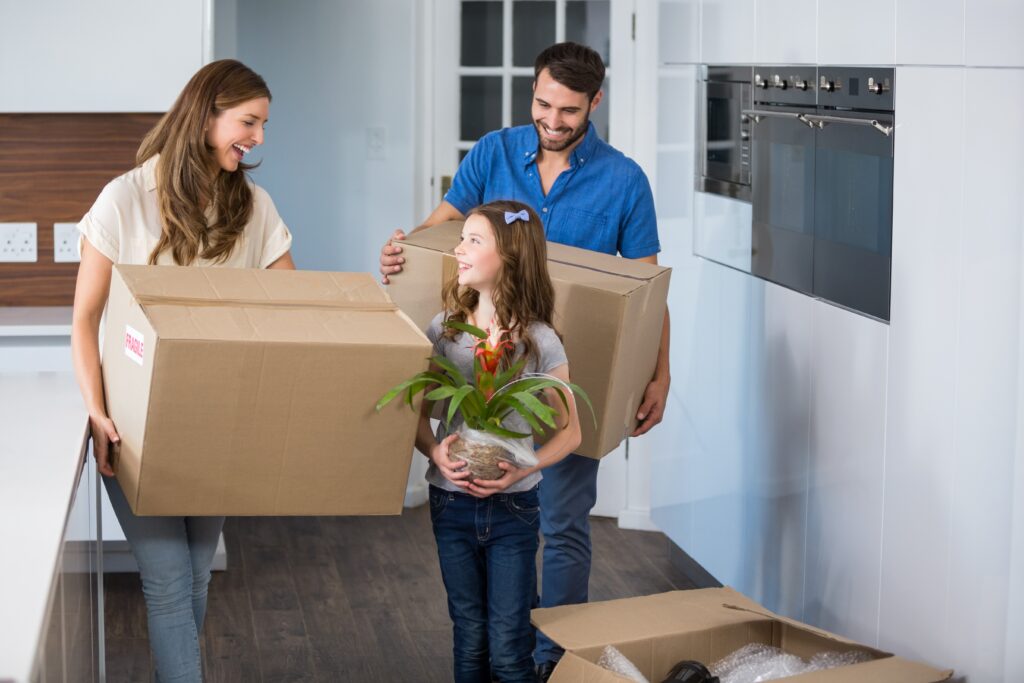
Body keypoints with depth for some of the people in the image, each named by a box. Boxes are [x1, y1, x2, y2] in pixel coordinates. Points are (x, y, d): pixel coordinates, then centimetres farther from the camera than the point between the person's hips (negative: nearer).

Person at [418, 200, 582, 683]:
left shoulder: (539, 342, -8)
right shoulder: (443, 331, -1)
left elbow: (569, 431, -3)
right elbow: (418, 413, 4)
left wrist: (524, 468, -19)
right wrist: (435, 451, -17)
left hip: (512, 508, -2)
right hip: (451, 503, 3)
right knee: (470, 642, 12)